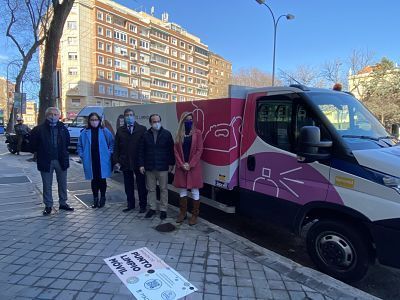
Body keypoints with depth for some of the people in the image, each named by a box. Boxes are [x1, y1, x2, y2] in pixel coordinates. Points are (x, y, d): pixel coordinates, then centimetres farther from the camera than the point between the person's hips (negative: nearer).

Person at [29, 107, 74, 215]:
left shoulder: (63, 128, 3)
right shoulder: (39, 129, -4)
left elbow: (67, 142, 11)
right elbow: (33, 145, 1)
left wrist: (64, 154, 5)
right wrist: (41, 152, 1)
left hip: (61, 160, 2)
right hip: (46, 161, -2)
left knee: (62, 183, 12)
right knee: (47, 185, 8)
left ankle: (63, 203, 26)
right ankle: (48, 205, 21)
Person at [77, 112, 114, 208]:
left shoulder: (105, 131, -1)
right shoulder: (85, 132, 3)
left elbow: (112, 143, 5)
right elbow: (79, 145, 11)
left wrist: (109, 153, -2)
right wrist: (82, 155, 2)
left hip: (102, 161, -1)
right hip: (90, 161, 2)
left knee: (102, 179, 6)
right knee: (94, 180, 10)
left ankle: (102, 198, 22)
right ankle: (95, 199, 23)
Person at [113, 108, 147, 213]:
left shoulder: (142, 129, -2)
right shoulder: (120, 130, 7)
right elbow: (116, 147, 6)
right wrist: (116, 161, -2)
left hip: (139, 162, -3)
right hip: (125, 163, 3)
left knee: (141, 185, 8)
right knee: (128, 185, 12)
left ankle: (143, 205, 20)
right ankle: (130, 204, 26)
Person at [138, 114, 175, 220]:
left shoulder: (167, 134, -2)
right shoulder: (146, 135, 4)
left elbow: (171, 150, -2)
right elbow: (141, 151, 6)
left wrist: (171, 163, -4)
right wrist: (141, 164, 0)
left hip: (163, 167, -2)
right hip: (149, 167, 2)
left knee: (163, 189, 6)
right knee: (151, 189, 12)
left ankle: (163, 209, 18)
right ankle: (152, 208, 26)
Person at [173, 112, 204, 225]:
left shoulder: (197, 133, -2)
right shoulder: (179, 134, 7)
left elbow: (199, 150, -6)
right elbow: (176, 150, 4)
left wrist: (190, 164, -11)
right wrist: (181, 164, -7)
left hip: (194, 166, -3)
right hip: (181, 166, 3)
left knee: (194, 191, 3)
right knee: (182, 191, 12)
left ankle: (195, 215, 15)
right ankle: (182, 213, 25)